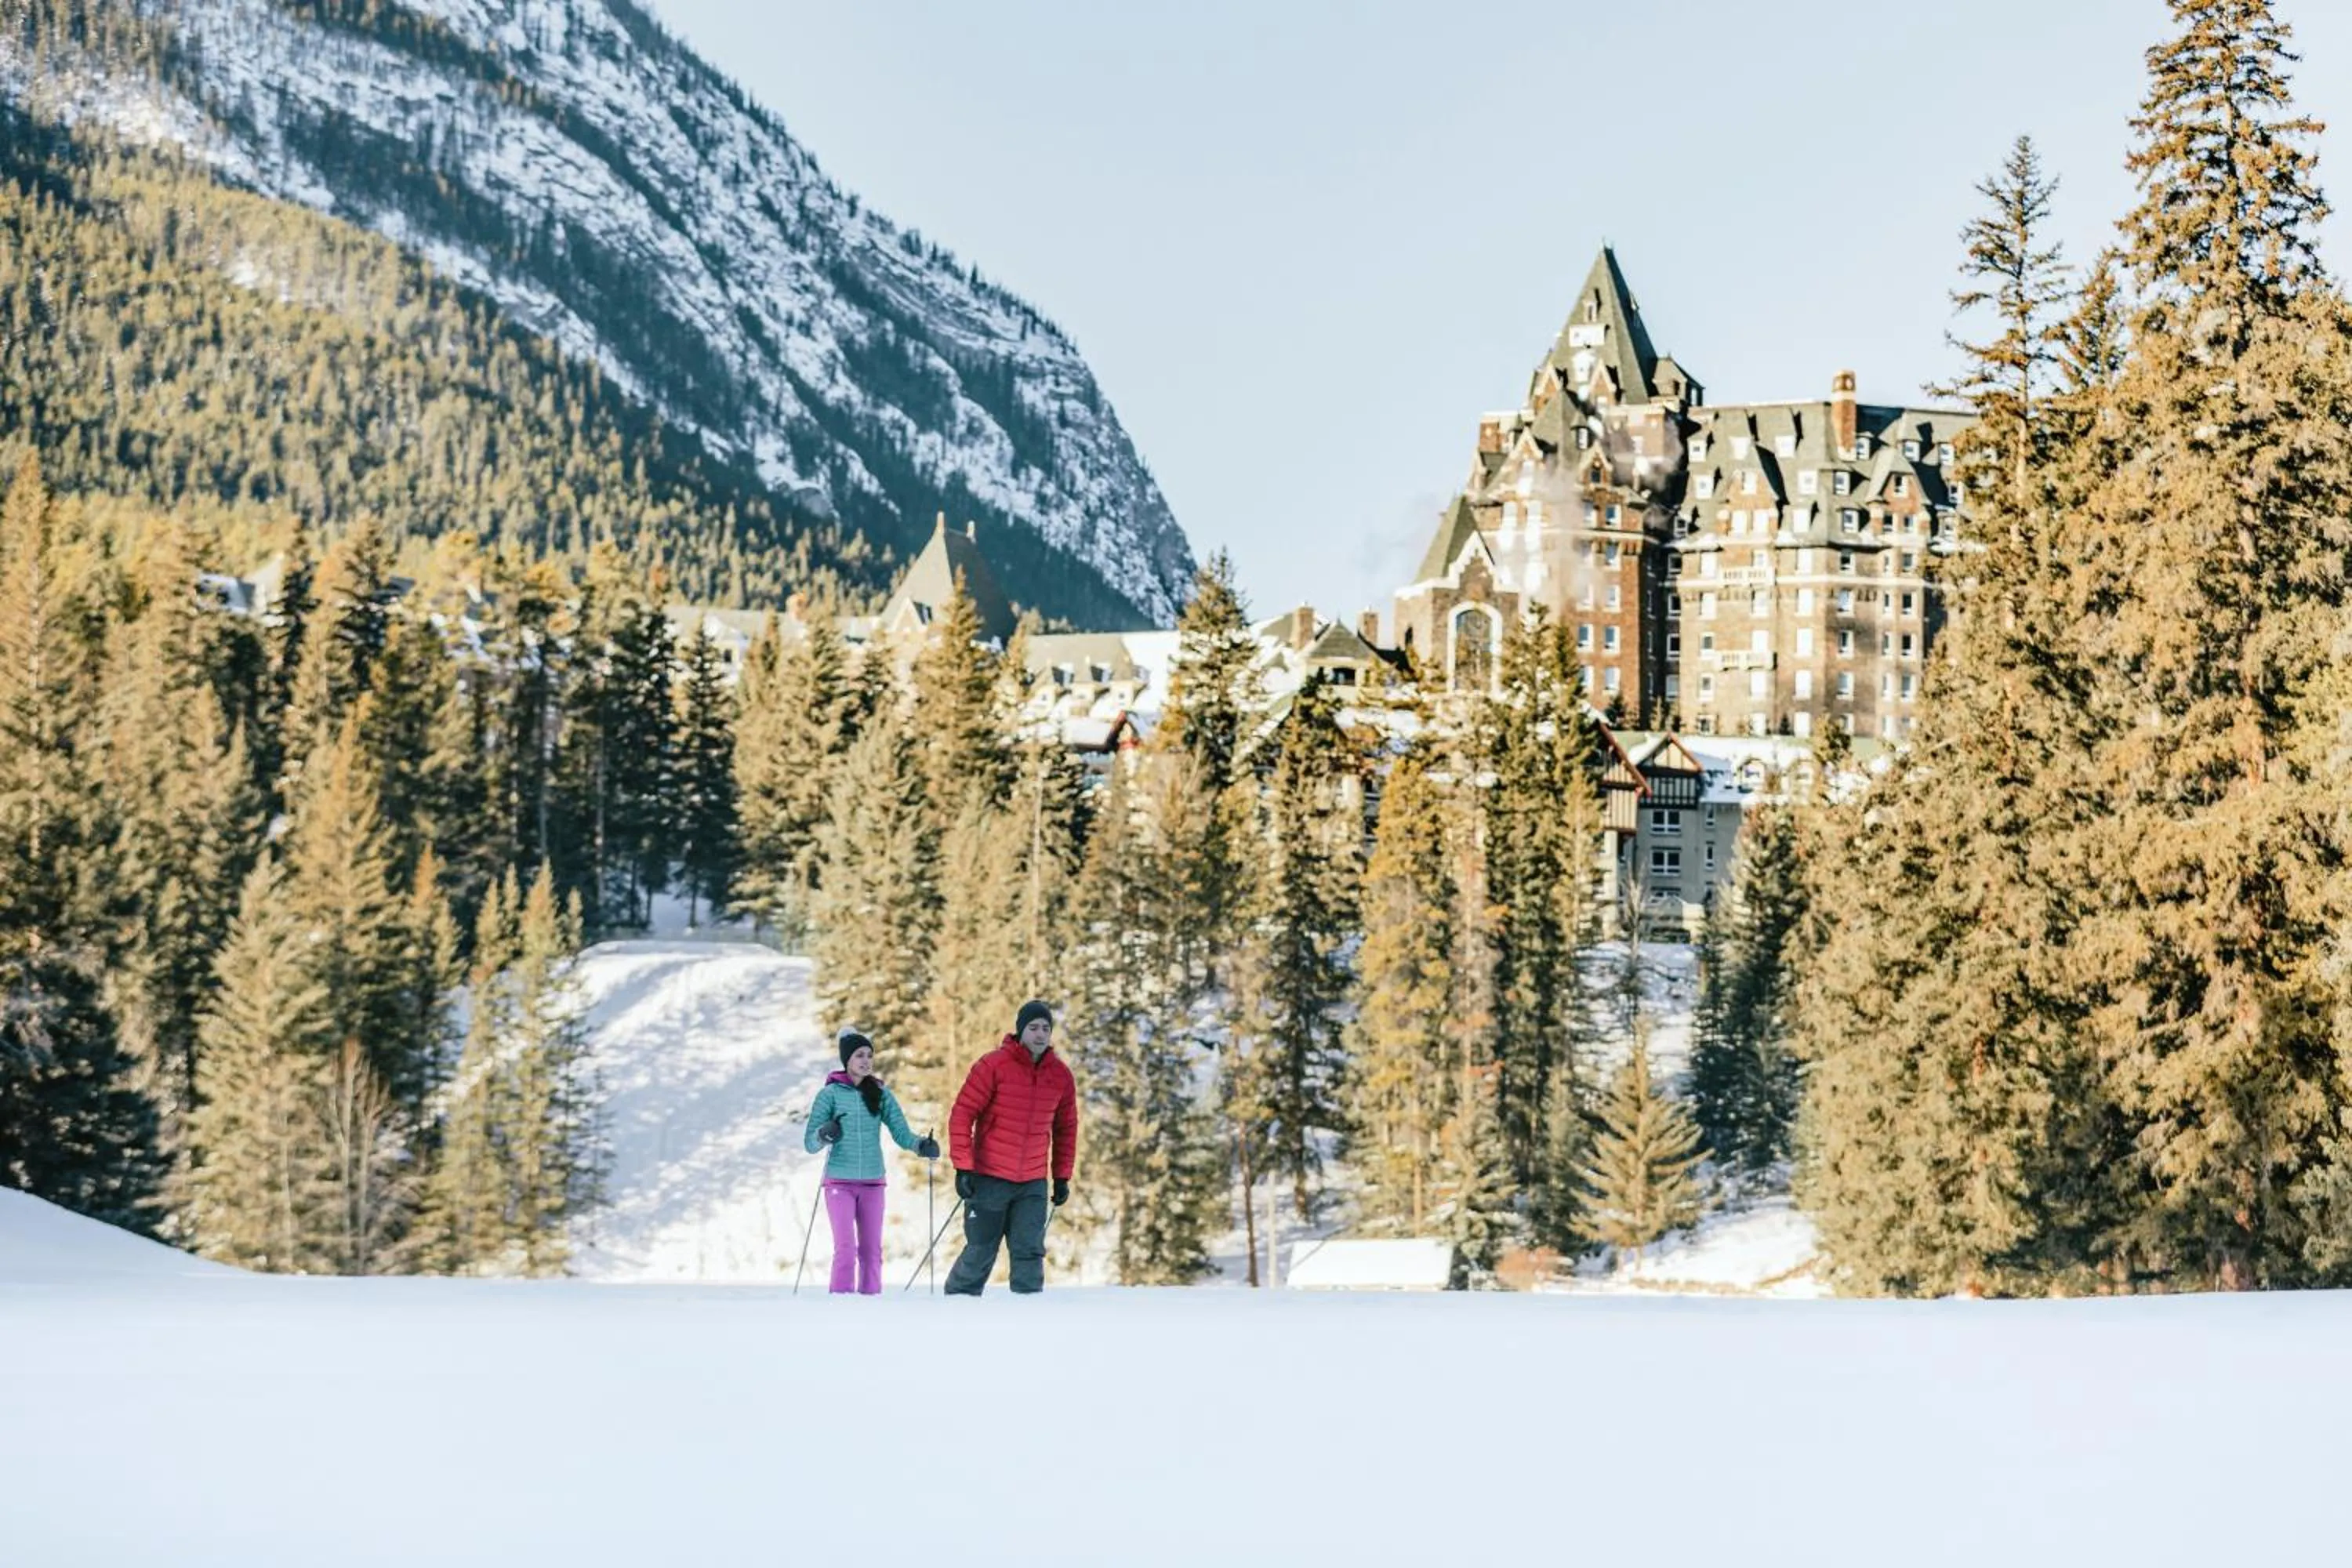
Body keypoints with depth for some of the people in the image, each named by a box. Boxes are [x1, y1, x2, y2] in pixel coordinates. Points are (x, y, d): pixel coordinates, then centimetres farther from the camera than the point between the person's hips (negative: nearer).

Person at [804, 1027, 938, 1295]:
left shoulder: (881, 1094, 6)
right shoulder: (830, 1094, -2)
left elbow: (901, 1132, 1)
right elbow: (810, 1143, -6)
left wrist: (921, 1145, -20)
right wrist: (824, 1135, -28)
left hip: (872, 1182, 3)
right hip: (840, 1181, -3)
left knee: (872, 1250, 4)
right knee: (846, 1248, -12)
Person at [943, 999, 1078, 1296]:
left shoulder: (1061, 1075, 5)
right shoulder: (994, 1065, -9)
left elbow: (1065, 1129, 16)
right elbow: (962, 1114, -8)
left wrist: (1062, 1177, 14)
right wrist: (963, 1167, -13)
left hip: (1033, 1184, 3)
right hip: (990, 1179, -3)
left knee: (1030, 1253, -4)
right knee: (980, 1255, 3)